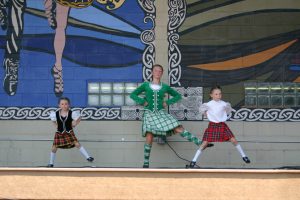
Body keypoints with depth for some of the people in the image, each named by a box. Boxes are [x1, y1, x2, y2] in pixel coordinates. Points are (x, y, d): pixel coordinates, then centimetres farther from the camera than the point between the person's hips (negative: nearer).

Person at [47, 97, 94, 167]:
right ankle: (51, 163, 20)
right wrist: (56, 125, 0)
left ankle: (88, 157, -2)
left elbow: (78, 118, 3)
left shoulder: (72, 113, -16)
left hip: (69, 132, -1)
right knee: (54, 148, 0)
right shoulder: (56, 114, -14)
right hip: (59, 133, 1)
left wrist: (75, 124, -5)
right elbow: (53, 120, 11)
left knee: (77, 144, -12)